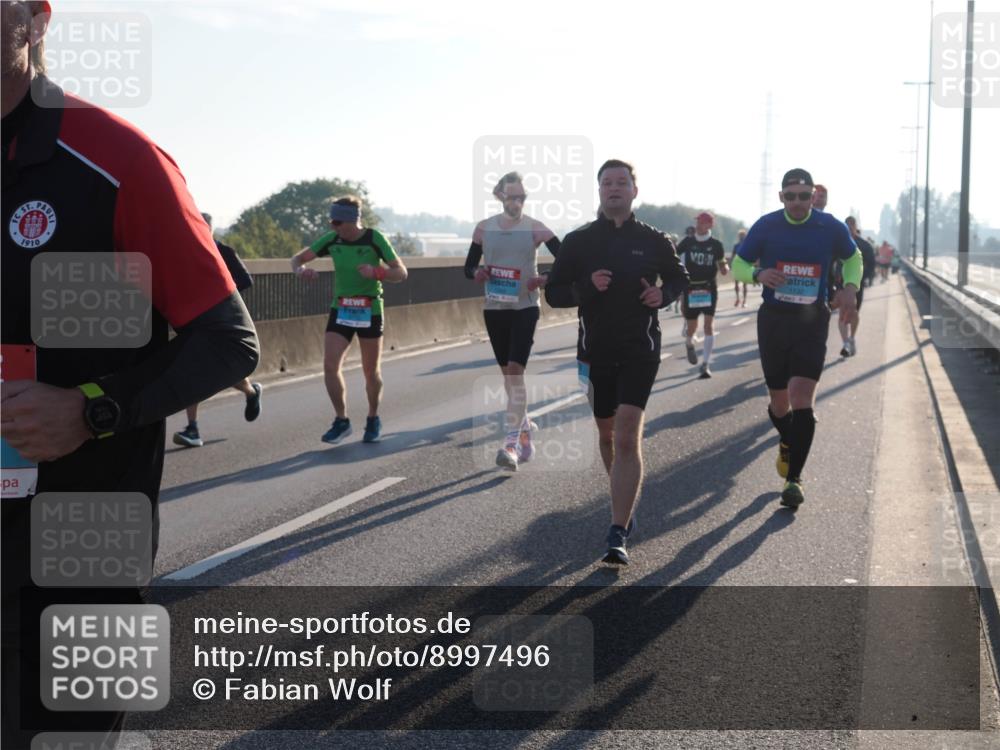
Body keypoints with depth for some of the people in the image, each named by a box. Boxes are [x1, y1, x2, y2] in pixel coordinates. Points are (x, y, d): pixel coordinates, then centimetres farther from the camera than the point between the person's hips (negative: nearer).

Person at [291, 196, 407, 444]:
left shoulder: (374, 239, -14)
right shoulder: (331, 239, -5)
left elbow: (401, 273, -14)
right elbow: (297, 258, 1)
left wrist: (376, 272, -34)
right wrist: (301, 269, -23)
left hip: (369, 312, -2)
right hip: (340, 310, 3)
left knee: (371, 372, 7)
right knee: (330, 366, -11)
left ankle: (373, 419, 30)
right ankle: (341, 421, 4)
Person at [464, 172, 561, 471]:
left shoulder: (535, 228, -5)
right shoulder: (484, 228, 3)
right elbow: (468, 267, 9)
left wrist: (545, 279, -21)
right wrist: (477, 273, -13)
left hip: (525, 308, -4)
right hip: (494, 309, 4)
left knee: (515, 371, -15)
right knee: (508, 373, 11)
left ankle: (511, 443, -17)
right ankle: (525, 434, 26)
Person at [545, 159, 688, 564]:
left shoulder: (654, 240, 1)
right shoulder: (578, 241, 1)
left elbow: (678, 277, 18)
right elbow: (553, 293, 2)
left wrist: (664, 294, -5)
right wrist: (587, 287, -17)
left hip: (640, 351, -2)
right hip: (595, 351, 2)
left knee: (627, 437, -14)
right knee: (607, 433, 16)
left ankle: (618, 536, -14)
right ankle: (625, 503, 42)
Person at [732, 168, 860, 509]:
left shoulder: (831, 228, -2)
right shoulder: (766, 226, -3)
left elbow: (853, 257, 17)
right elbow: (738, 265, 5)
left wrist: (850, 287, -3)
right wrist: (758, 274, -18)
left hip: (812, 321, -1)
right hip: (773, 318, 1)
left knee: (802, 398, -16)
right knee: (779, 401, 10)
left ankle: (794, 478, -9)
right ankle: (787, 443, 44)